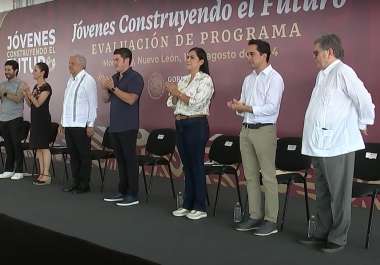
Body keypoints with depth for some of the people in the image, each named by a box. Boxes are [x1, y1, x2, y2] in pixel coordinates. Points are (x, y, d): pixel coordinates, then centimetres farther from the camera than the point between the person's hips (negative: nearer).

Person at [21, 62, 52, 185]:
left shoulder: (46, 87, -12)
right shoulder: (36, 86, 14)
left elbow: (38, 103, -17)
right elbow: (30, 104, 13)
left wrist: (29, 92, -20)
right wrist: (25, 93, 0)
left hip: (43, 119, -9)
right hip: (35, 118, 9)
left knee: (44, 147, -7)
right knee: (38, 147, 9)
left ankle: (46, 175, -4)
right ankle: (42, 174, 14)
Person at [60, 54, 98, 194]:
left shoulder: (88, 80, -10)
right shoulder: (71, 80, 15)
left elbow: (93, 104, -13)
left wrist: (90, 125, -16)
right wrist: (62, 122, 17)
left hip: (81, 125, -8)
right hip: (69, 125, 8)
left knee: (84, 155, 1)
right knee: (73, 154, 13)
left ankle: (84, 184, 10)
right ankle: (76, 182, 23)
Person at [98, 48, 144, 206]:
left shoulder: (135, 77, -9)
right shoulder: (114, 78, 14)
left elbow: (130, 99, -20)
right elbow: (106, 100, 15)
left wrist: (112, 87, -20)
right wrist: (104, 87, -4)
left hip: (128, 126, -8)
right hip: (114, 126, 8)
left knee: (130, 159, -4)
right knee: (120, 159, 12)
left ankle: (133, 195, 2)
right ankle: (122, 191, 20)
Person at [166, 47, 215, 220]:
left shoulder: (206, 79, -8)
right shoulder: (183, 80, 14)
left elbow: (196, 103, -19)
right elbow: (172, 103, 11)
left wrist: (178, 93, -12)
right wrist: (173, 93, -9)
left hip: (196, 125, -7)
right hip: (180, 125, 8)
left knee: (196, 165, -2)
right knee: (187, 165, 12)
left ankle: (200, 207, 7)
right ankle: (188, 204, 20)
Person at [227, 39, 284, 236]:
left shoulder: (274, 78, -8)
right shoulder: (248, 79, 15)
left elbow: (271, 108, -17)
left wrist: (246, 108, -16)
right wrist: (237, 107, -7)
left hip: (264, 131, -8)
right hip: (246, 130, 8)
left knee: (268, 176, -2)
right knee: (251, 176, 11)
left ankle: (271, 220, 5)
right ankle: (255, 217, 20)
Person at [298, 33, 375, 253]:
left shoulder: (343, 72, -13)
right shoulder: (322, 75, 14)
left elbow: (365, 100, -16)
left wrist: (362, 125, -2)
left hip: (337, 144, -9)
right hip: (319, 144, 9)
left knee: (338, 195, 2)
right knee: (322, 194, 16)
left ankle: (338, 238, 13)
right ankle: (322, 233, 27)